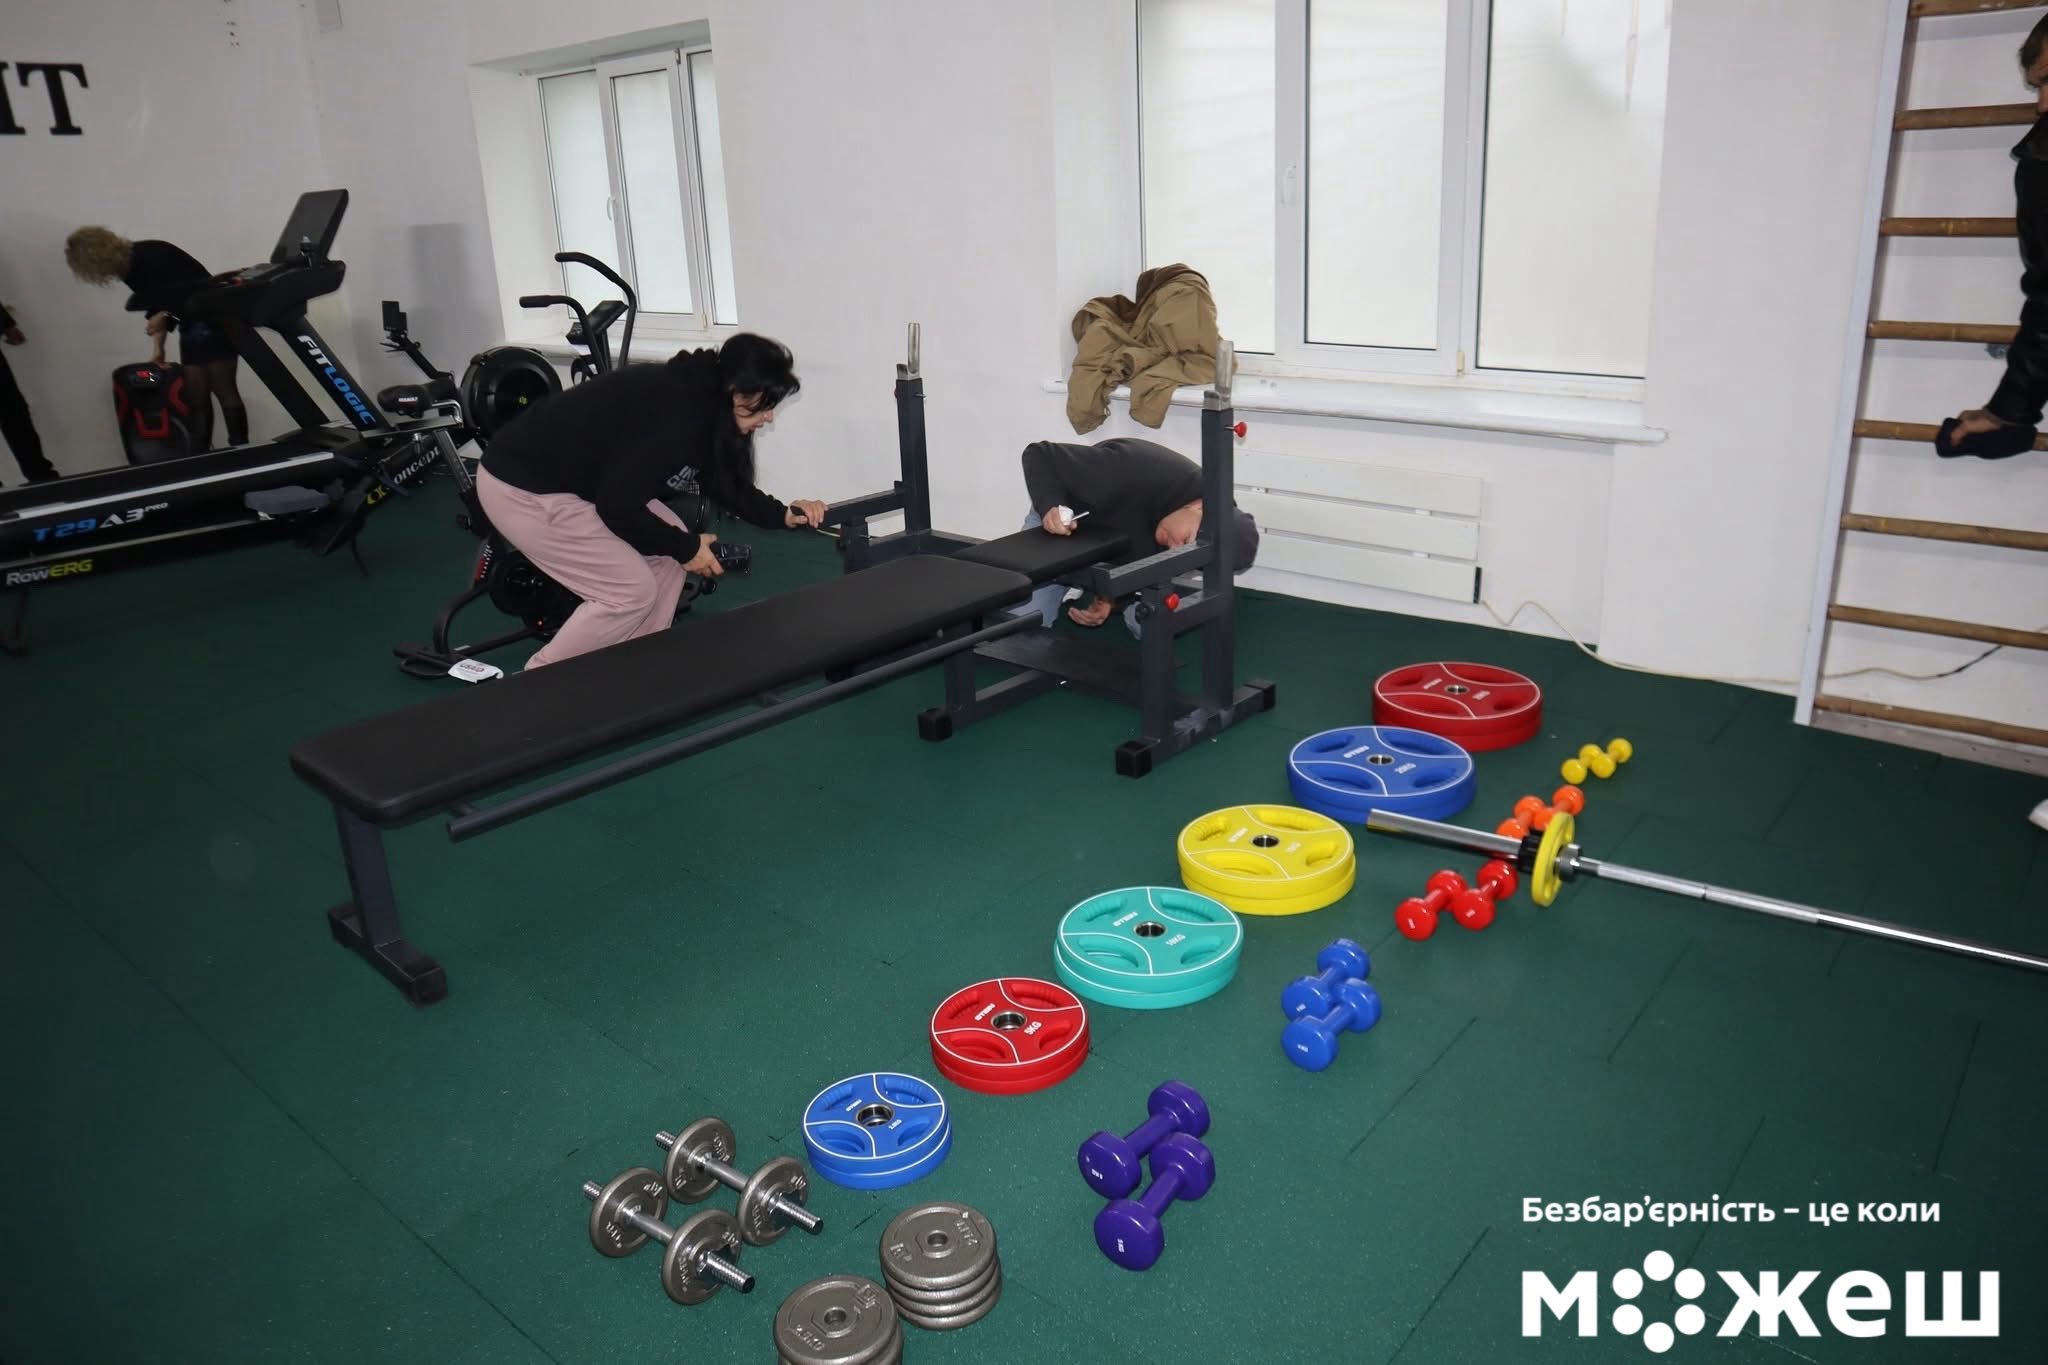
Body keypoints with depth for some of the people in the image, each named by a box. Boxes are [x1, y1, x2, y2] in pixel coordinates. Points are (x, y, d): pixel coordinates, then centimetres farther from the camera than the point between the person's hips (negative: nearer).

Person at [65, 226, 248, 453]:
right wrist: (157, 347, 7)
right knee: (197, 397, 4)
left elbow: (193, 286, -22)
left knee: (223, 390, -10)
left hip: (214, 318, -9)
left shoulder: (148, 257, -18)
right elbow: (159, 304, 14)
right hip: (191, 327, 9)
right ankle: (201, 456, 5)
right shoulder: (131, 269, 9)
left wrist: (163, 316, -20)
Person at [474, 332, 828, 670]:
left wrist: (782, 514, 4)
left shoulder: (701, 402, 1)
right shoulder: (673, 414, -28)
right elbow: (618, 508, -25)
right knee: (631, 591, -9)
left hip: (565, 476, 10)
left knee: (666, 551, 8)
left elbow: (723, 482, 16)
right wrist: (685, 547, -12)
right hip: (521, 488, -10)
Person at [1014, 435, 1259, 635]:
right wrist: (1050, 507, -49)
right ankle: (1071, 584, 17)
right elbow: (1039, 455, -32)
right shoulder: (1133, 471, -43)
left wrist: (1112, 600, -26)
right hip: (1064, 523, -3)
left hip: (1122, 546, 4)